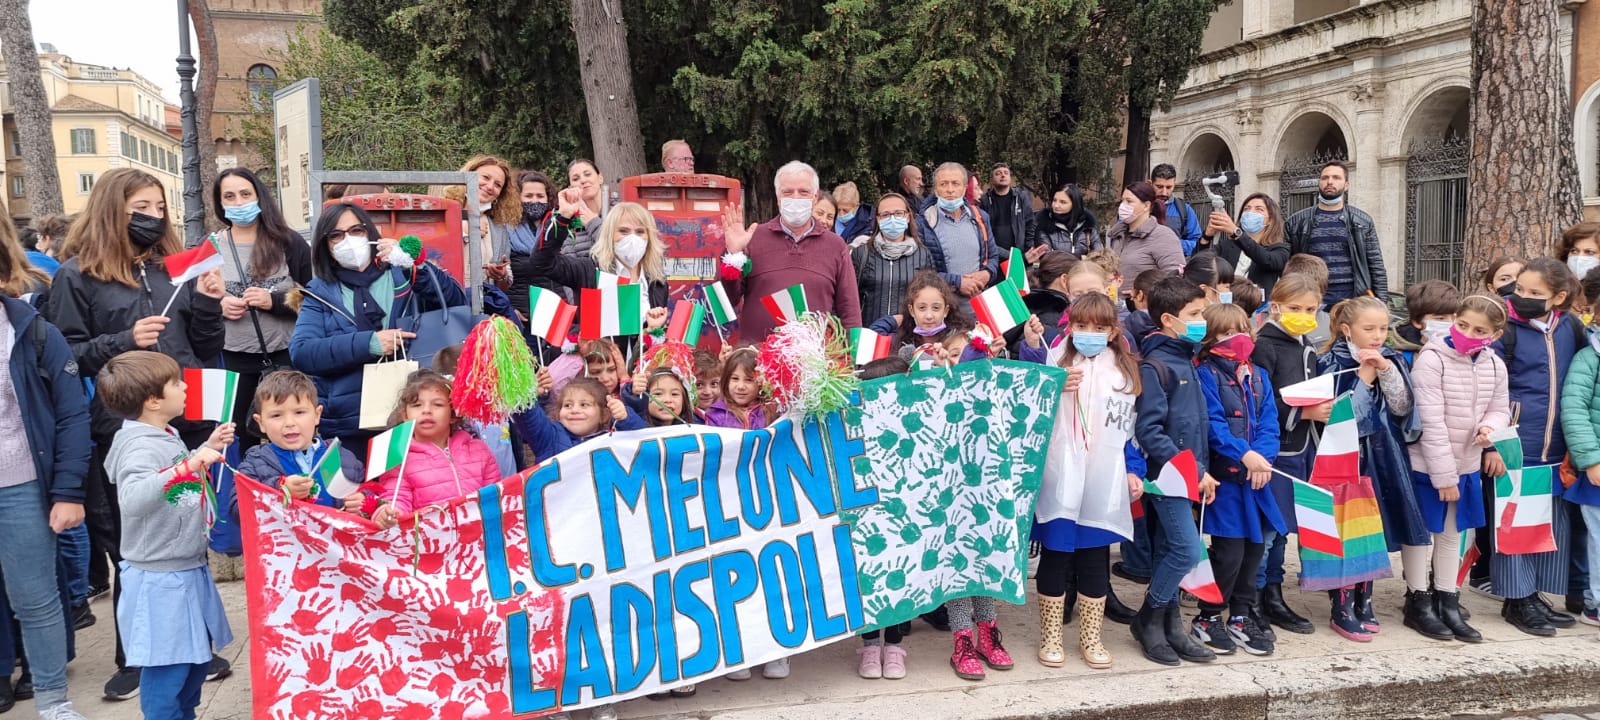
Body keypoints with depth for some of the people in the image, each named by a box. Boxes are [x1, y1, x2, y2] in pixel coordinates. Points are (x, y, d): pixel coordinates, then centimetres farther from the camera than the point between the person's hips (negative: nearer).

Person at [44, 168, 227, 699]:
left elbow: (206, 352, 12)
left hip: (187, 423, 3)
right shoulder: (78, 277, 0)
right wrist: (124, 342, -16)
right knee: (131, 550, 8)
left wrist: (207, 305, -5)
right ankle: (134, 658, 23)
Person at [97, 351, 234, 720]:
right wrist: (187, 465, -46)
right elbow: (132, 499, -41)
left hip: (189, 569, 10)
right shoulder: (140, 446, -22)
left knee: (198, 656, 21)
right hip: (160, 580, -10)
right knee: (167, 666, -1)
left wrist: (207, 450, 16)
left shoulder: (167, 436, 7)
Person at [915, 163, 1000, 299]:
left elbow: (993, 256, 19)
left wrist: (987, 274, -3)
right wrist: (957, 283, -17)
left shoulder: (980, 217, 10)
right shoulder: (922, 223, -7)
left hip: (978, 297, 4)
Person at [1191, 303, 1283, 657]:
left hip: (1256, 475, 6)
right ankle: (1208, 618, 10)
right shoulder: (1207, 374, -6)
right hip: (1224, 474, -6)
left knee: (1255, 547, 11)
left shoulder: (1259, 375, 13)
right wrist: (1245, 455, -26)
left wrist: (1263, 456, -13)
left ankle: (1240, 617, 26)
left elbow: (1269, 422, 4)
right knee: (1229, 549, -7)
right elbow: (1212, 425, -16)